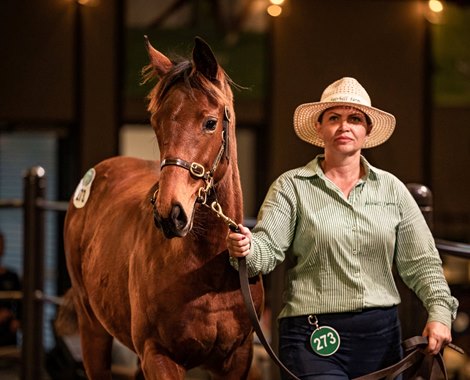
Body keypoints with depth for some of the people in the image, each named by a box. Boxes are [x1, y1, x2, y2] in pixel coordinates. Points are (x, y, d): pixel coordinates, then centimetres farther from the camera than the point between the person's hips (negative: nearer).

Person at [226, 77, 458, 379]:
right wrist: (247, 249, -34)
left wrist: (440, 311, -7)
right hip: (314, 334, -3)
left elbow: (420, 261, 7)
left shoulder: (391, 188, 9)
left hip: (382, 333, 3)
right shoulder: (291, 187, 1)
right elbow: (269, 247, -11)